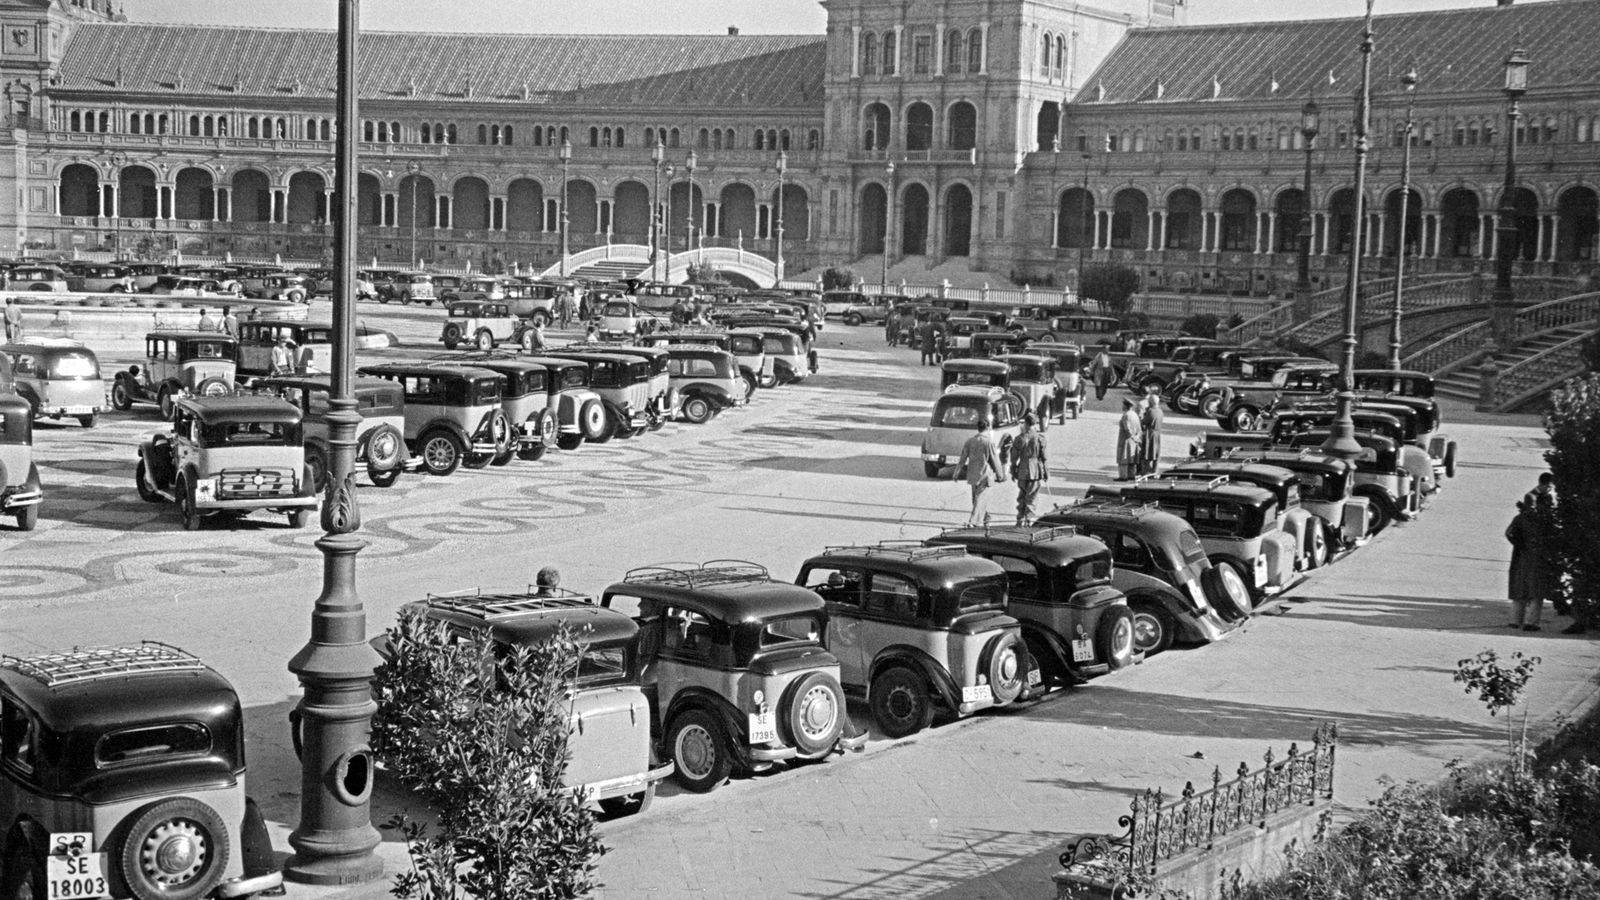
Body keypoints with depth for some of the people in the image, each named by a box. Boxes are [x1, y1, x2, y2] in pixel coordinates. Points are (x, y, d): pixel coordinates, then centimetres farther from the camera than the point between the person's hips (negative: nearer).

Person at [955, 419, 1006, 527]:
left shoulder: (970, 441, -1)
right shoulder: (989, 442, -14)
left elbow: (962, 459, 4)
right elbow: (995, 461, -8)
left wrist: (957, 473, 11)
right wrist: (1000, 475, 4)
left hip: (972, 474, 5)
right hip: (984, 475, -5)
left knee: (978, 498, 19)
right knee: (979, 499, 0)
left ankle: (986, 518, 32)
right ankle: (971, 521, -8)